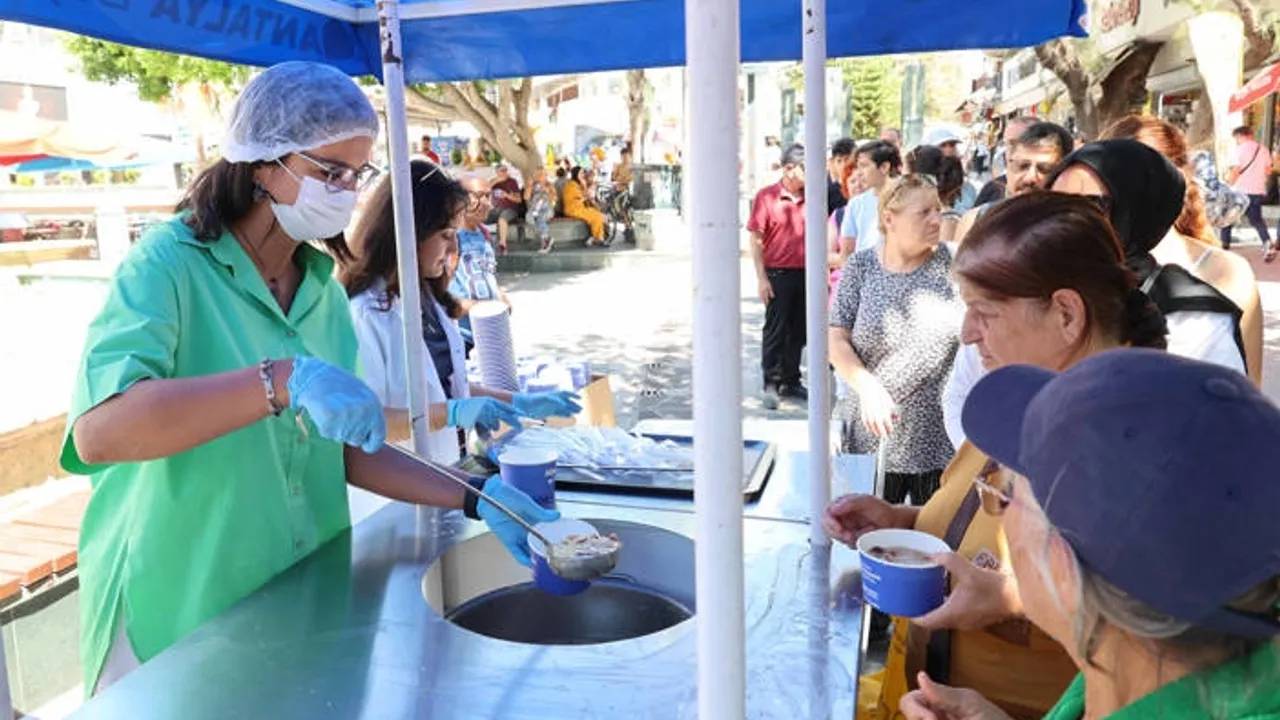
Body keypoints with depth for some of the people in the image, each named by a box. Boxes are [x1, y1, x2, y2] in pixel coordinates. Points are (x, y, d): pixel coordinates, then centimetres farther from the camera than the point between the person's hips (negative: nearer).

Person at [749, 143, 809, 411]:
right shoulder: (766, 196, -6)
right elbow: (755, 240, -6)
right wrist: (761, 278, -10)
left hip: (805, 274, 5)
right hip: (778, 274, -4)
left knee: (799, 332, 12)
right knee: (775, 331, 3)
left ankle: (791, 382, 25)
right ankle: (771, 385, 12)